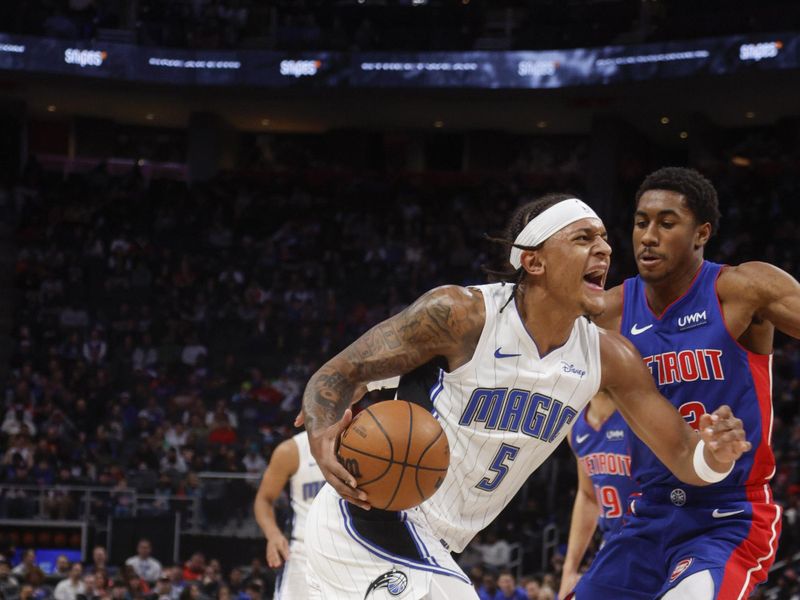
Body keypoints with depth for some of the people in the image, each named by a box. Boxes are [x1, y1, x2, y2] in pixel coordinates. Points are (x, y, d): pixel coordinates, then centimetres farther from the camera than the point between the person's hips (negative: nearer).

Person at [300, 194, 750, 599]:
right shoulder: (463, 314, -19)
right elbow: (336, 375, -14)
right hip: (370, 513, -8)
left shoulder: (609, 358, -4)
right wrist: (324, 437, -37)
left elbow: (682, 457, -2)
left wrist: (713, 456, -27)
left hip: (433, 545, 8)